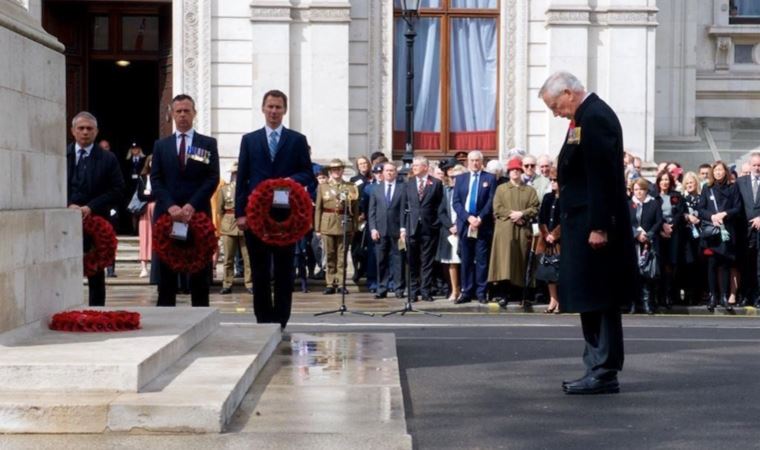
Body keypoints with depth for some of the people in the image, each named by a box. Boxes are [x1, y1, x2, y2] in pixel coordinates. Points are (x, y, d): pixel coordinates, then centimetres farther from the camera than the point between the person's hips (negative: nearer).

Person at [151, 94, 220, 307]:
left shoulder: (208, 144, 7)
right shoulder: (161, 145, 12)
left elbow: (213, 179, -1)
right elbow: (156, 180, 4)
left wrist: (192, 205, -13)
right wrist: (170, 206, -11)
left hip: (198, 214, -1)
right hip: (166, 215, 1)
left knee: (200, 274, 1)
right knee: (166, 275, 3)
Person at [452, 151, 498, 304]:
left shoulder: (490, 178, 5)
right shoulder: (461, 178, 12)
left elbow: (491, 201, -2)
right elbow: (456, 202, 5)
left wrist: (480, 218, -13)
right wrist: (468, 217, -9)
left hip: (483, 225, -2)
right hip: (465, 225, 2)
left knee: (482, 260, -1)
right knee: (466, 260, 4)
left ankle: (481, 292, 3)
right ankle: (467, 291, 8)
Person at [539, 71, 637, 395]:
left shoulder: (595, 117, -14)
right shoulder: (587, 116, 17)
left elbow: (602, 177, -20)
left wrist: (599, 227, -22)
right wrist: (568, 224, 16)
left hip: (595, 228, -10)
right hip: (584, 226, 10)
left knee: (598, 302, -5)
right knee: (593, 302, 12)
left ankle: (604, 374, 0)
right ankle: (599, 369, 18)